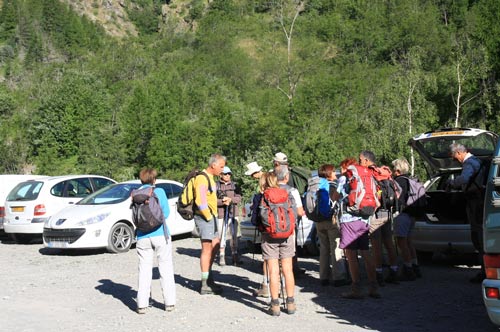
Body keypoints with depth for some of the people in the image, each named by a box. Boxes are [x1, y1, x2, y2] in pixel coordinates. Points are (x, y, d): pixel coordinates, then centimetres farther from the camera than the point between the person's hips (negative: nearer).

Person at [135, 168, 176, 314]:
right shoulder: (159, 192, -1)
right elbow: (166, 213, 0)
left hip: (142, 237, 2)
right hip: (160, 235, -2)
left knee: (144, 270, 7)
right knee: (166, 268, 7)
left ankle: (142, 304, 3)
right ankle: (169, 302, 7)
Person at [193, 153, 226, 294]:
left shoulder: (210, 177, 16)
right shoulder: (202, 178, -17)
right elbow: (201, 201, -25)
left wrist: (213, 216, 17)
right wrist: (209, 217, -17)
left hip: (211, 216, 10)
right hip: (204, 218, -10)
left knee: (216, 246, 17)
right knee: (207, 249, -7)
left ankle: (208, 277, 27)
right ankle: (205, 286, -2)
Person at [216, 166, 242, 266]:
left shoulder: (234, 185, 12)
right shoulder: (216, 185, 4)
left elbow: (239, 198, 2)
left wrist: (230, 199, -16)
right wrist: (222, 202, -18)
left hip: (233, 213, 2)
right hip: (221, 214, -2)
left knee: (234, 235, 3)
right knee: (222, 235, -1)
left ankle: (235, 256, 9)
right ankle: (221, 257, 8)